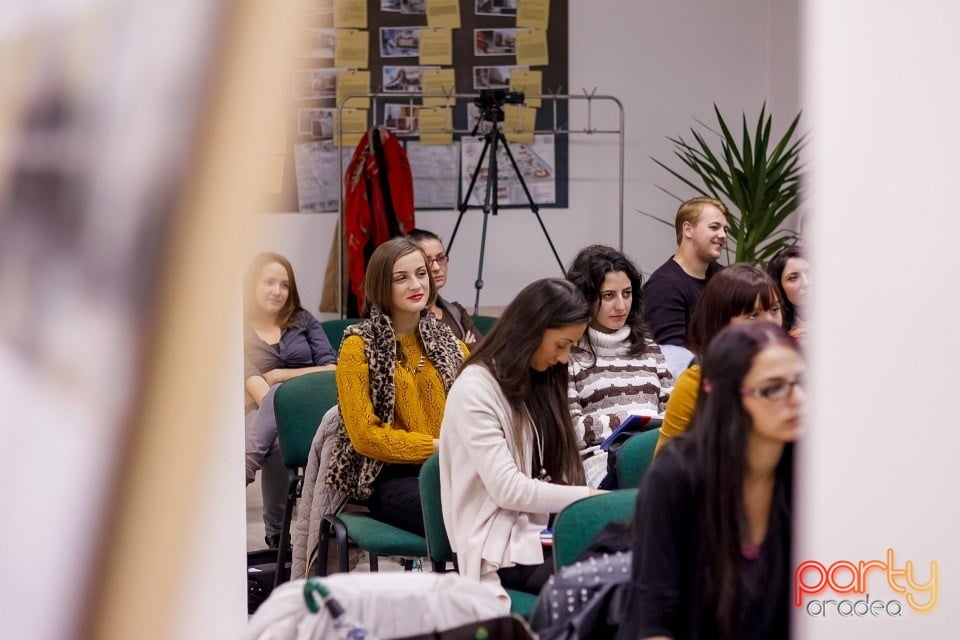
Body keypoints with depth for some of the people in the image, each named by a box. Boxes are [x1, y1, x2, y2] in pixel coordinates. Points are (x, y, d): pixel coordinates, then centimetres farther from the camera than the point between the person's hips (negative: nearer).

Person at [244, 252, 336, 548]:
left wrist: (282, 375, -5)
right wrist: (274, 404, -29)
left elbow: (332, 370, 6)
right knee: (275, 440, -39)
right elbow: (252, 382, -9)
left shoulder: (304, 321, 18)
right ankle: (275, 533, -44)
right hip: (263, 412, 0)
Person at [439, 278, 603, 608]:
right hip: (502, 549, -7)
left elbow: (551, 470, 14)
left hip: (545, 532, 7)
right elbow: (508, 490, -14)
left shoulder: (535, 381, 16)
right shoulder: (475, 389, -9)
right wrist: (588, 496, -13)